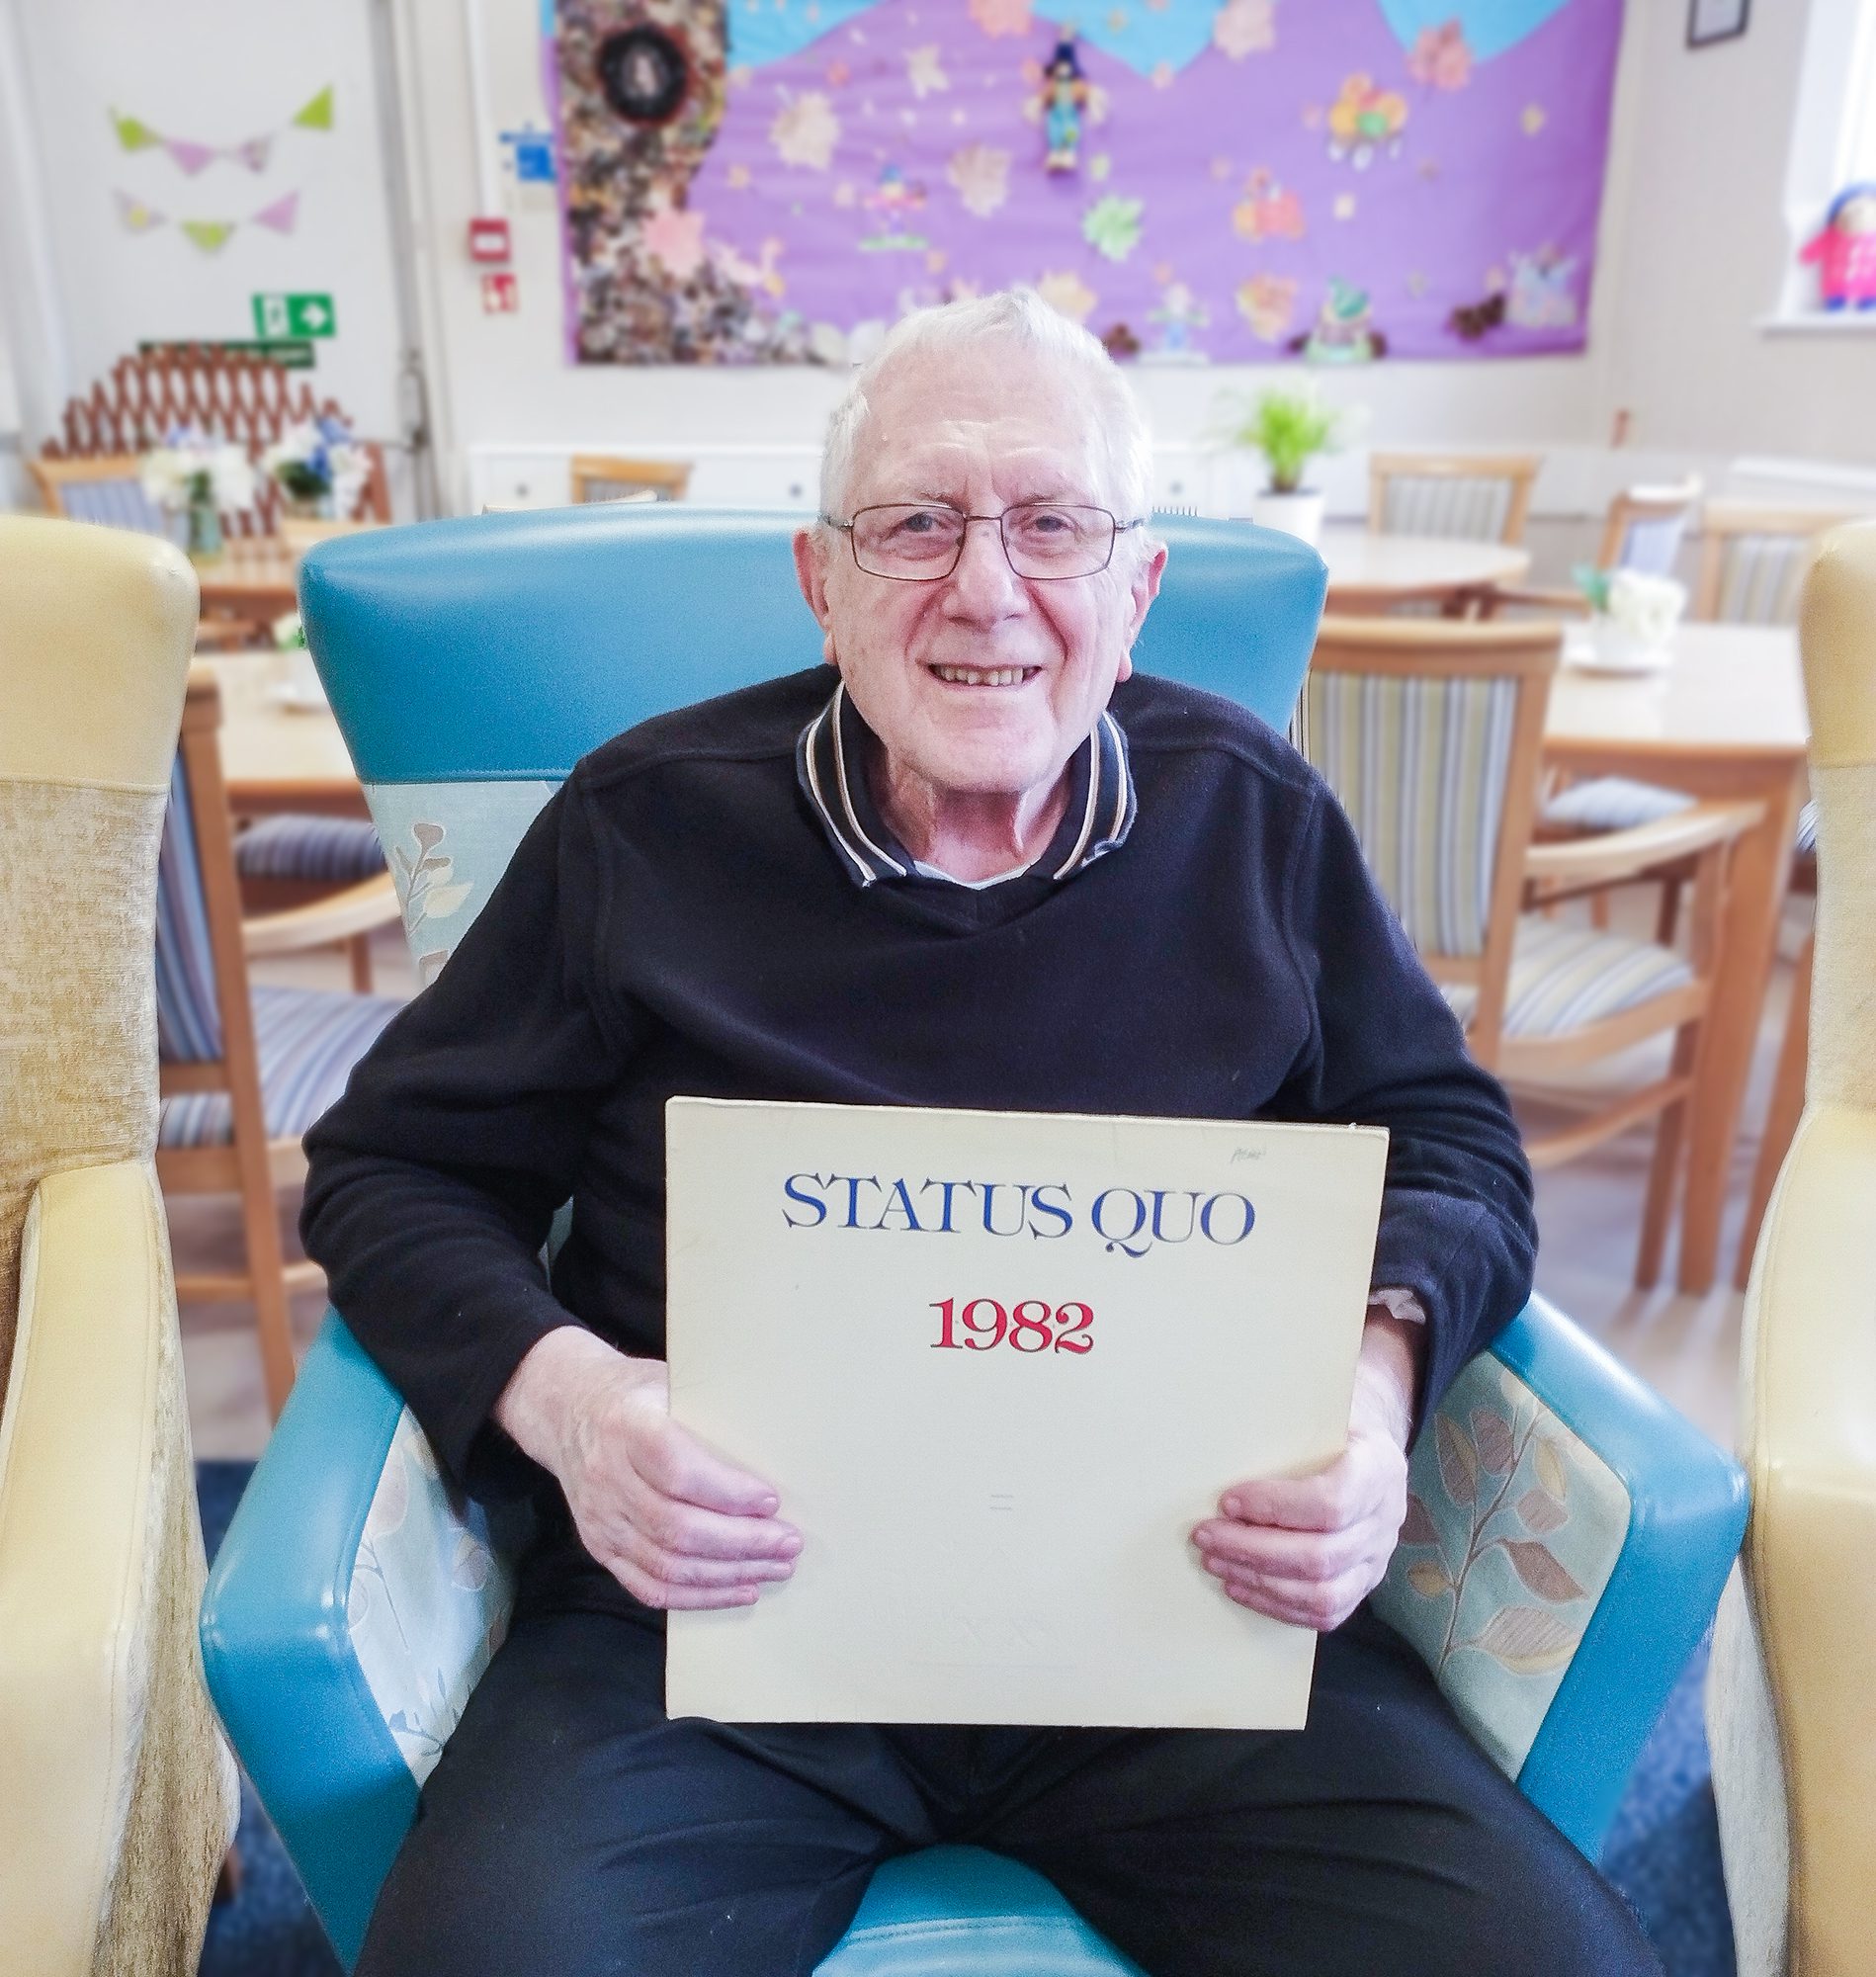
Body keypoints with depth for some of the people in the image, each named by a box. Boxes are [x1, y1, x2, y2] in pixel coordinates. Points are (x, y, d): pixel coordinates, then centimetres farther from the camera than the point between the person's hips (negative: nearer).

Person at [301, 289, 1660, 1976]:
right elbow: (390, 1168, 7)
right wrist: (554, 1389, -13)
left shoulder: (1252, 815, 6)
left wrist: (1379, 1366, -9)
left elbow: (1449, 1140, 14)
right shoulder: (648, 825, 1)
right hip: (718, 1594, -1)